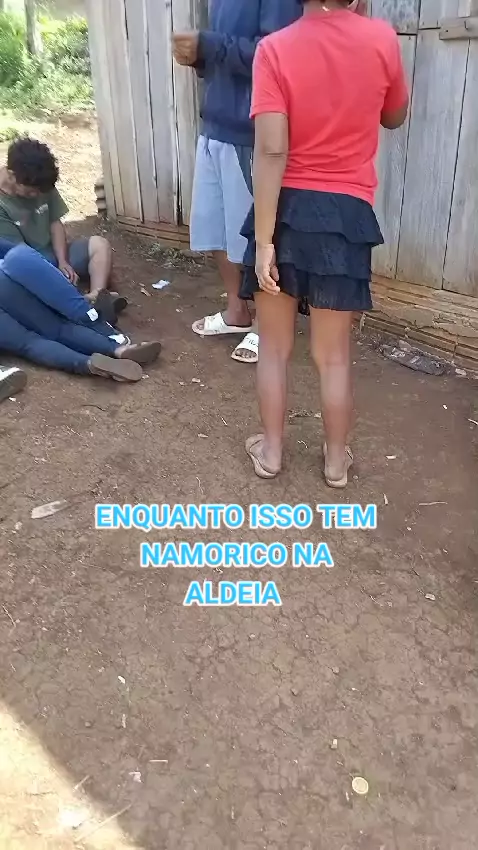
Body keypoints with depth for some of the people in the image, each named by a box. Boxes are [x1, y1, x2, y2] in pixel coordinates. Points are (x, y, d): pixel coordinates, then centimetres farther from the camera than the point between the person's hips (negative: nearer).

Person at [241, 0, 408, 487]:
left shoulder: (275, 48, -7)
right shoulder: (382, 40, -1)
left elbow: (271, 151, -16)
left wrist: (263, 240, -14)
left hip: (287, 210, -1)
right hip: (345, 213, 1)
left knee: (274, 346, 14)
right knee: (334, 354, 12)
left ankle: (271, 450, 25)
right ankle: (336, 459, 24)